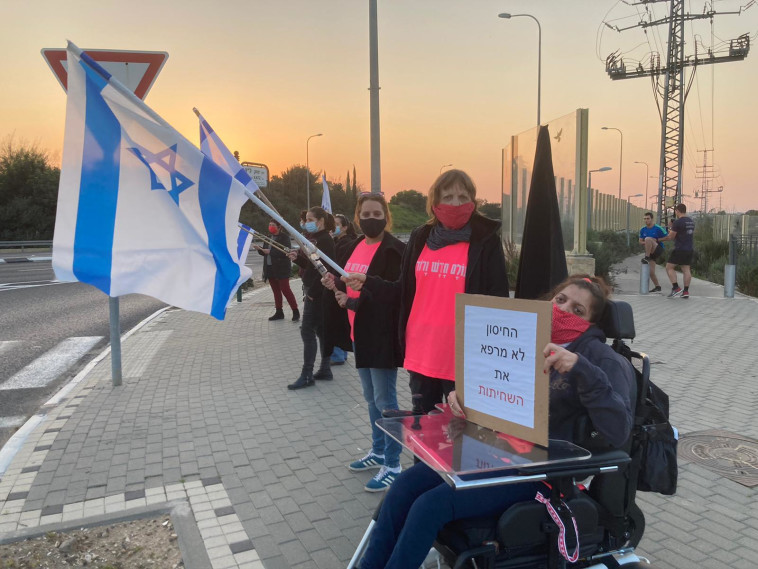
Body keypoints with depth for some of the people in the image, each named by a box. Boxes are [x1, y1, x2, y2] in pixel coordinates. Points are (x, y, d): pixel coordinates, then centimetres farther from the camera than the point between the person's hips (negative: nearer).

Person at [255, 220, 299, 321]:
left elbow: (285, 251, -20)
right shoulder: (269, 237, 14)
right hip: (270, 268, 7)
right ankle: (279, 312, 17)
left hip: (281, 268, -7)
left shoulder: (284, 237, -9)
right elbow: (265, 252, 17)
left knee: (285, 289, -7)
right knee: (276, 291, 10)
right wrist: (259, 249, -4)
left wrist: (270, 251, -21)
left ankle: (295, 312, -1)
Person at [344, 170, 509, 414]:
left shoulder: (485, 240, -5)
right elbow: (404, 293, 12)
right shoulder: (420, 237, 7)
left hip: (462, 357, -4)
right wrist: (368, 282, -1)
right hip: (420, 352, 5)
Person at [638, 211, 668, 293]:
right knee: (651, 272, 1)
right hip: (650, 252, 6)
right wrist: (645, 243, -9)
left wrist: (657, 240, -14)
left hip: (658, 250, -5)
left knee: (648, 238, -32)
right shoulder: (643, 230, 6)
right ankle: (657, 287, 20)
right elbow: (640, 241, 12)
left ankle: (646, 258, -21)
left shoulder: (658, 228, -9)